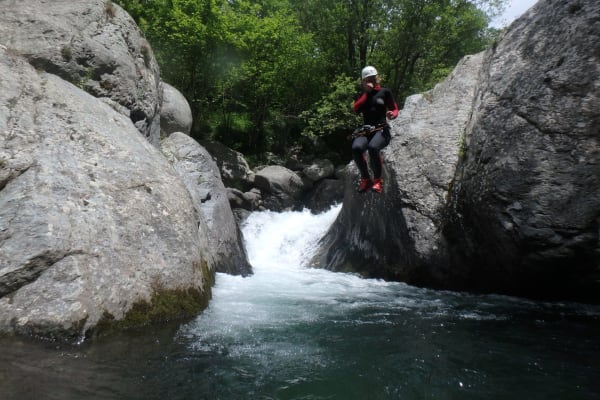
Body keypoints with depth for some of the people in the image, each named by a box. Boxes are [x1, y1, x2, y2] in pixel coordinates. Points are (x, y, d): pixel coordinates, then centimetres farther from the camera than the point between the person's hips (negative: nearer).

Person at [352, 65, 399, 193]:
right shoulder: (361, 95, 19)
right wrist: (366, 93, 0)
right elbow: (356, 109, 0)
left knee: (373, 147, -37)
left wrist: (392, 114, -13)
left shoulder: (385, 92, 12)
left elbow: (395, 109, 11)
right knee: (356, 148, -33)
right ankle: (365, 179, -16)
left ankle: (378, 179, -18)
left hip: (382, 130, -2)